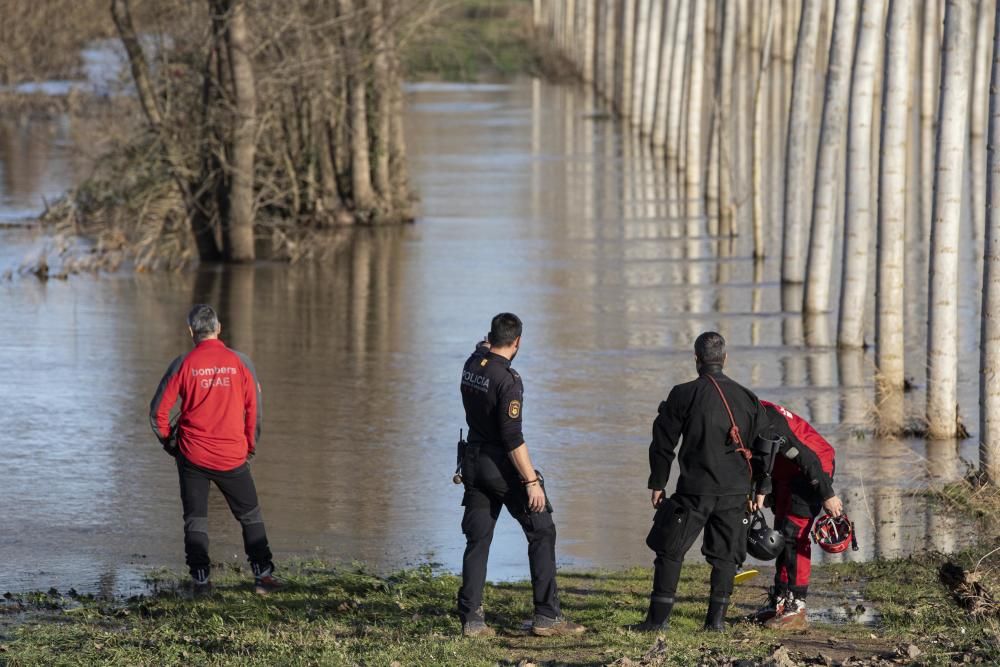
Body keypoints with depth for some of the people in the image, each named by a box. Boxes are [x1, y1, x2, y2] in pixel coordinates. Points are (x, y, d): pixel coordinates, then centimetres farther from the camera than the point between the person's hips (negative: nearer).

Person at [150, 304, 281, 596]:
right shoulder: (240, 362, -3)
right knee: (251, 515, 15)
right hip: (233, 457, 1)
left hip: (193, 455, -1)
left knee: (195, 519, 10)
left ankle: (201, 579, 2)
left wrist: (169, 441, 11)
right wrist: (250, 446, 14)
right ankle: (263, 574, 10)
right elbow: (254, 408, 1)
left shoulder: (184, 364, -6)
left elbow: (158, 410, -5)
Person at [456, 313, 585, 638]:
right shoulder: (508, 380, -20)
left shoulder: (472, 365, 1)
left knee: (477, 540, 9)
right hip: (503, 465, -7)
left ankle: (470, 618, 3)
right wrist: (531, 481, -20)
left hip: (473, 462, 7)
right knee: (542, 532, 3)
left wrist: (485, 347, 43)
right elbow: (513, 437, -22)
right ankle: (547, 616, -1)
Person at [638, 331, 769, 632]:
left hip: (694, 489, -3)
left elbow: (663, 443, -2)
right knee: (725, 554, 12)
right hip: (735, 492, 3)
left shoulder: (683, 395, -5)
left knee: (670, 551, 5)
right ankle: (716, 618, 8)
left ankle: (659, 617, 2)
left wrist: (658, 484, 7)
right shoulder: (748, 399, 5)